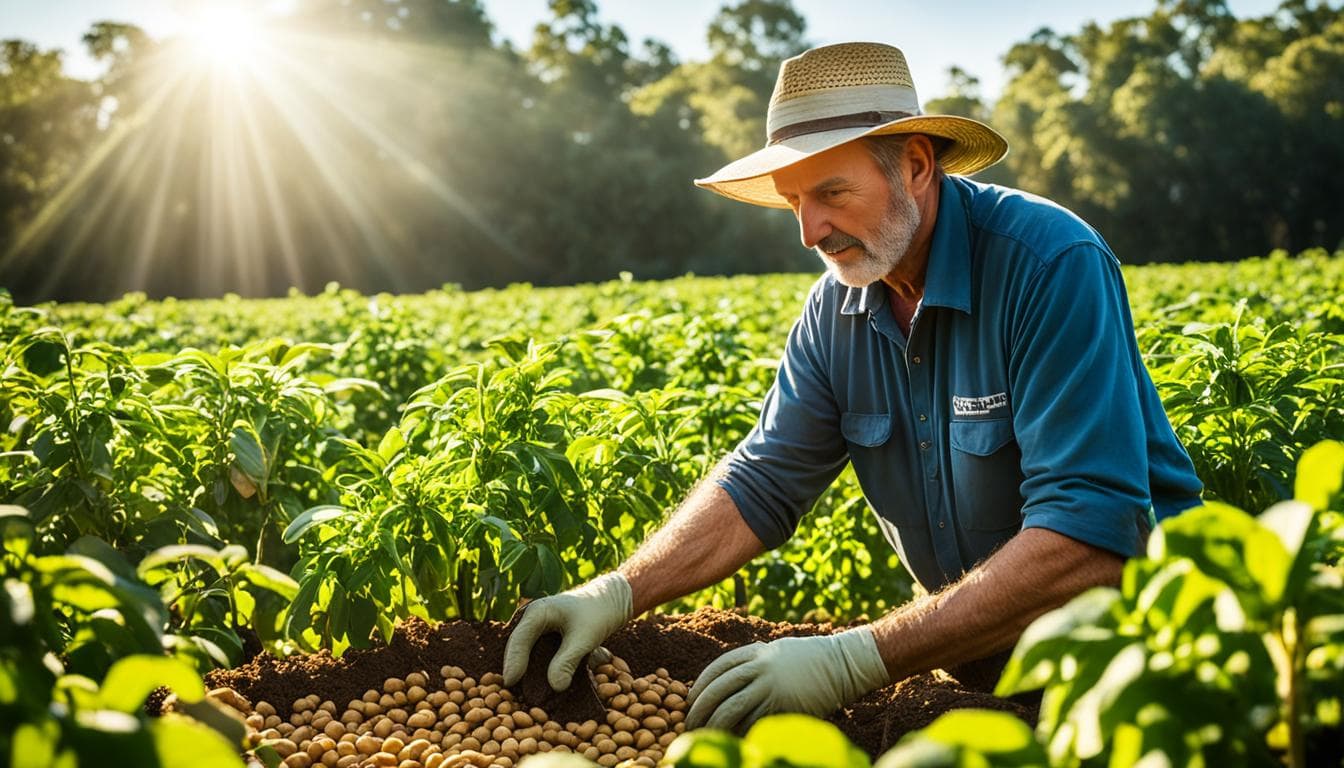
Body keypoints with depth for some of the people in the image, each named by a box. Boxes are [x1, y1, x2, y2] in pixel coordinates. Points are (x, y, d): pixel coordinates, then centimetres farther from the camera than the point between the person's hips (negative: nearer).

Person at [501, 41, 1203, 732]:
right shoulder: (836, 310, -2)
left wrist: (858, 658, -37)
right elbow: (761, 483, 0)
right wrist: (619, 592, -17)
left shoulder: (1052, 266, -23)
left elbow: (1088, 542, -31)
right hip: (976, 640, 6)